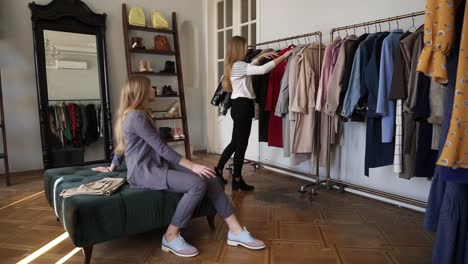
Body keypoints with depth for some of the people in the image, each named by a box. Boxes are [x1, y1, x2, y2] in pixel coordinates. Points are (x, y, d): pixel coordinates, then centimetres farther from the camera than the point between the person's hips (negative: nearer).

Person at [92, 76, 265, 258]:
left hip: (157, 166, 9)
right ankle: (171, 237, -12)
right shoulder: (136, 116, -15)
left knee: (211, 179, -9)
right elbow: (161, 147, -20)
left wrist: (112, 167, 37)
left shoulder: (139, 114, 18)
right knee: (198, 184, -29)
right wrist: (192, 166, -20)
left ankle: (236, 231, -8)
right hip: (144, 172, -9)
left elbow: (121, 144, 27)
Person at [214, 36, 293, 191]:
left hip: (239, 105, 10)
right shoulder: (238, 65, -15)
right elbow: (263, 70, -24)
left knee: (236, 142, 16)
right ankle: (237, 180, 7)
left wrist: (261, 56, 23)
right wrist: (283, 56, -18)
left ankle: (218, 170, 24)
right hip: (242, 106, -10)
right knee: (241, 144, -2)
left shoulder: (234, 65, 16)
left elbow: (249, 67, 34)